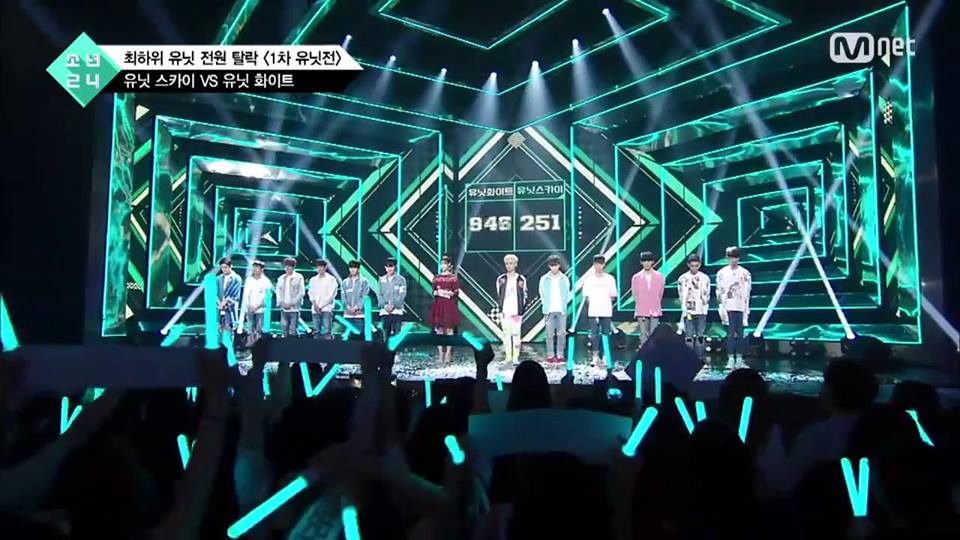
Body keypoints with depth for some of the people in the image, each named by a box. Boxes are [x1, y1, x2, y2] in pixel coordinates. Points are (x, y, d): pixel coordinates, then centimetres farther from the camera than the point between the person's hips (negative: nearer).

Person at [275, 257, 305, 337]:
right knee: (284, 327, 4)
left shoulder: (299, 277, -1)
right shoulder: (281, 278, 12)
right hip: (283, 308, 4)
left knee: (293, 329, -5)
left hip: (294, 308, -4)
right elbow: (278, 292, 13)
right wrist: (281, 302, -4)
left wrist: (291, 303, -10)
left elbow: (301, 292, -5)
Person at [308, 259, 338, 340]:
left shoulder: (331, 279, 2)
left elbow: (331, 295, -3)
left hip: (326, 308, -4)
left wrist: (320, 306, -8)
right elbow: (311, 294, 11)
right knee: (316, 332, 3)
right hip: (315, 309, 4)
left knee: (326, 332, -11)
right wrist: (315, 304, -6)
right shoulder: (313, 280, 15)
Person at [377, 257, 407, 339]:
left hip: (397, 310, -3)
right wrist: (385, 305, -8)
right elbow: (379, 294, 7)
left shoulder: (401, 279, 3)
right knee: (386, 333, 4)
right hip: (384, 311, 3)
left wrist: (393, 305, -13)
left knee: (396, 333, -6)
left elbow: (402, 294, -5)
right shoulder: (382, 279, 13)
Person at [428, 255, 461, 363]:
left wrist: (447, 293, -17)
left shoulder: (453, 277, 2)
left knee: (449, 328, -3)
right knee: (439, 329, 2)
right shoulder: (436, 277, 12)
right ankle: (440, 354, 7)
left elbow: (456, 293, -3)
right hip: (438, 305, 3)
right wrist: (437, 293, -9)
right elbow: (433, 292, 12)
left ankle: (448, 354, 1)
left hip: (449, 305, -3)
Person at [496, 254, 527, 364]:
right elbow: (498, 295, 12)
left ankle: (516, 357, -1)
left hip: (516, 311, -2)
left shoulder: (521, 279, 4)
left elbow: (524, 296, 6)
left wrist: (521, 311, 1)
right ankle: (508, 357, 9)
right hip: (505, 311, 2)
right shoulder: (501, 279, 8)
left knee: (516, 334, -4)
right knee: (506, 334, 3)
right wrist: (500, 308, 4)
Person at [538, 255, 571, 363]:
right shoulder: (544, 279, 3)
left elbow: (567, 294, 10)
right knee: (550, 334, 0)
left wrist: (564, 304, 3)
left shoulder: (564, 279, 5)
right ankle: (550, 355, 6)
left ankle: (560, 355, 8)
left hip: (561, 310, 1)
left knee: (561, 333, 0)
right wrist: (545, 305, 3)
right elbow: (541, 293, 8)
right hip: (549, 310, 0)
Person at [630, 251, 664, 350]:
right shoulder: (636, 277, 0)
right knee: (643, 334, 0)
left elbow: (660, 293, 10)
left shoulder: (659, 276, 2)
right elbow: (635, 294, 8)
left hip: (655, 311, 1)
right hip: (641, 311, 0)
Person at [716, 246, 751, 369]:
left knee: (740, 334, 3)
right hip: (728, 307, -1)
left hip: (741, 308, 1)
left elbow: (747, 292, 7)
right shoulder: (722, 273, 4)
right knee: (731, 334, -3)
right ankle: (730, 359, -1)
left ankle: (739, 360, 7)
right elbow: (719, 292, 4)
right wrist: (722, 309, -3)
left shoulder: (745, 273, 6)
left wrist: (747, 309, 1)